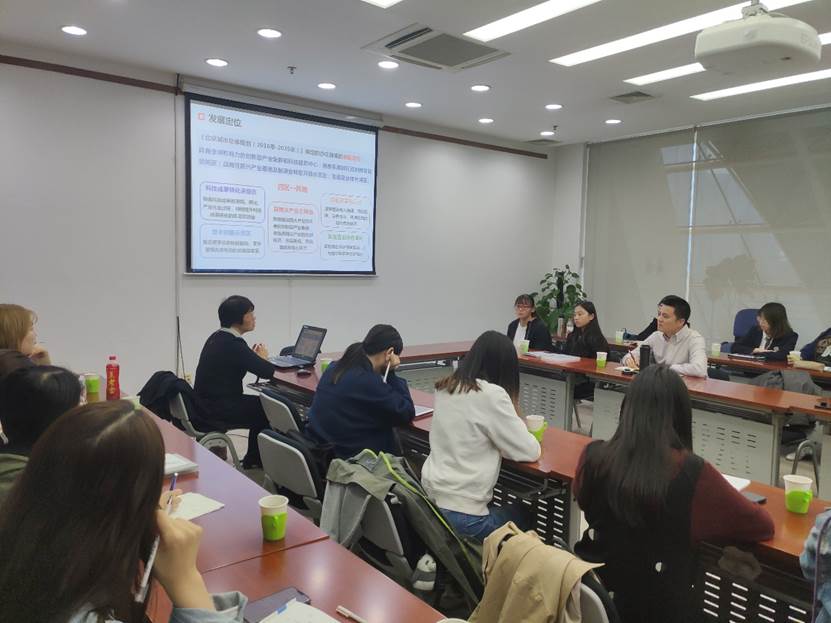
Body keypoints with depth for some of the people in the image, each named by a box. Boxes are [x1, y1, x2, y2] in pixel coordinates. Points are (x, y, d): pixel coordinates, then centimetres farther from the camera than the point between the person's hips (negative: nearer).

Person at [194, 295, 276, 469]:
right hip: (217, 411, -9)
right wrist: (261, 357, -3)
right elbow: (267, 371, -24)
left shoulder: (218, 338, 7)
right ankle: (253, 460, 27)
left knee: (262, 404, 19)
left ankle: (253, 460, 29)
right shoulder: (232, 344, -23)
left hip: (208, 402, 9)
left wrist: (253, 356, 3)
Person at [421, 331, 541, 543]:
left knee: (512, 509, 29)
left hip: (431, 499, 7)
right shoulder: (491, 394, -18)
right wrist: (519, 429, 9)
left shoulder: (445, 387, 3)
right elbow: (530, 452, -11)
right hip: (460, 515, -7)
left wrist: (513, 423, 13)